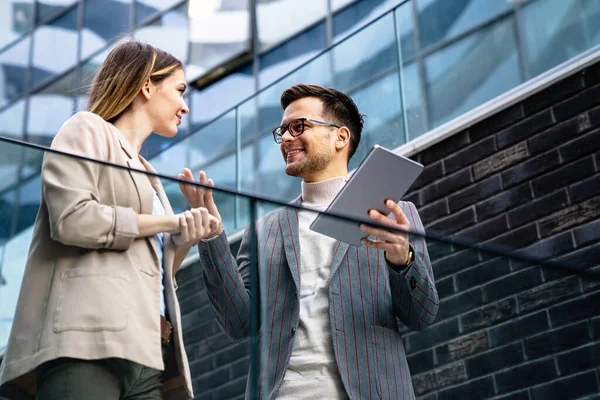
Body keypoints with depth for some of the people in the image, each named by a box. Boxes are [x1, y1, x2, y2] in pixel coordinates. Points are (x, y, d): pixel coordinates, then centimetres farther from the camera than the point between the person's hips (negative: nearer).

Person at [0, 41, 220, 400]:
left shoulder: (147, 176, 31)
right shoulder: (88, 130, 9)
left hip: (147, 350, 8)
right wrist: (170, 222, -2)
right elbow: (71, 218, -10)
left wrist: (184, 239, 7)